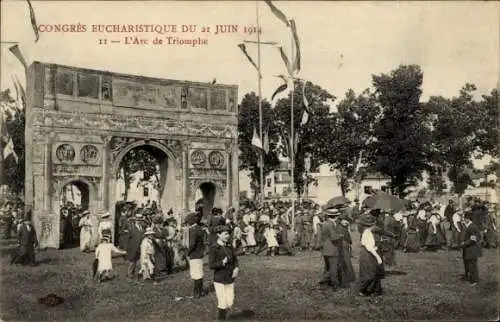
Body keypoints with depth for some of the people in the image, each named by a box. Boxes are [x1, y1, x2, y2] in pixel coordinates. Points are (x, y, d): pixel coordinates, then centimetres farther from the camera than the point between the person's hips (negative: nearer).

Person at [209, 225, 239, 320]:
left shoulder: (229, 247, 6)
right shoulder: (214, 249, -10)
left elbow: (235, 261, 12)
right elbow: (212, 266, -13)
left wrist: (236, 269, -8)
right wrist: (222, 263, -29)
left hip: (230, 280, 5)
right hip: (219, 280, -5)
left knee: (229, 304, 6)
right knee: (223, 304, -3)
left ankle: (221, 315, 31)